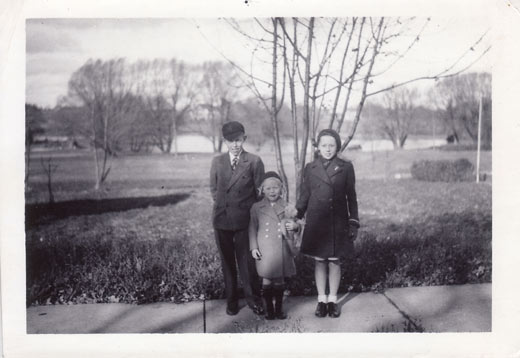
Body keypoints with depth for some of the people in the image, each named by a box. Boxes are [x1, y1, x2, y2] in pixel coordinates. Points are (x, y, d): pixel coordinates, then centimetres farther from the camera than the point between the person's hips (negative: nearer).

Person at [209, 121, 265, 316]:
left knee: (246, 260, 0)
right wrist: (222, 204, 9)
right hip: (222, 218, 3)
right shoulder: (217, 161, 6)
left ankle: (253, 299, 17)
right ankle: (231, 300, 24)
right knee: (227, 261, 11)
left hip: (244, 219, -3)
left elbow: (259, 191, 1)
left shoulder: (254, 161, -3)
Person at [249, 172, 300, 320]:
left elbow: (294, 223, 12)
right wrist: (253, 248, -2)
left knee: (280, 280, 9)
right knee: (267, 280, 2)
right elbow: (252, 229, 5)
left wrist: (295, 225, -12)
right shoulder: (256, 208, 3)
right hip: (265, 250, -1)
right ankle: (269, 309, 18)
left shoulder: (286, 207, 7)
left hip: (282, 250, 2)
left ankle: (279, 308, 24)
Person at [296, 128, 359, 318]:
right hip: (316, 223, 1)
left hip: (338, 223, -1)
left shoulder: (346, 167, 2)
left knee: (334, 261, 6)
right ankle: (321, 299, 18)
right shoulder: (310, 168, 4)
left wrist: (354, 222, 2)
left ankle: (333, 300, 19)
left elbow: (351, 197, 4)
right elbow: (304, 196, 10)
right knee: (319, 261, 6)